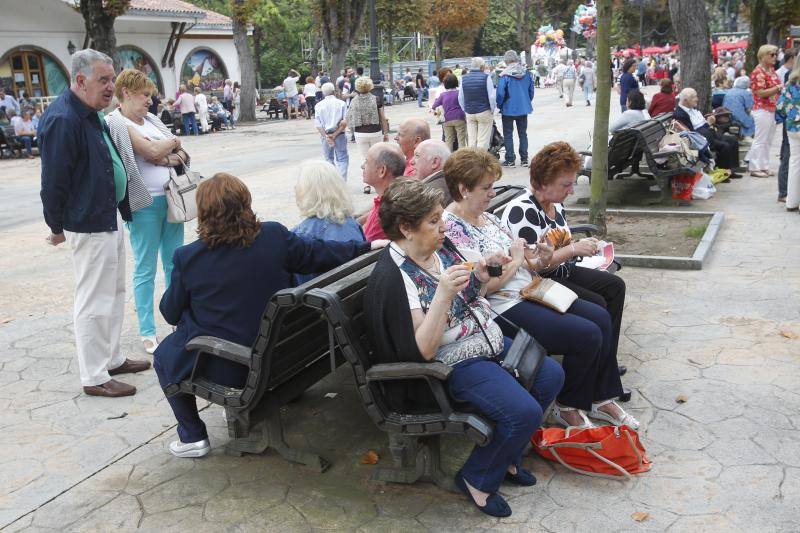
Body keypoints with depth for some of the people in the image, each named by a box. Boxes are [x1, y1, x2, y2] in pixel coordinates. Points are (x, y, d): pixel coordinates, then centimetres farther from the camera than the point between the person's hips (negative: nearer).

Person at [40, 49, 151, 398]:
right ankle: (94, 378, 10)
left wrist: (120, 207, 21)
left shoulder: (91, 114, 11)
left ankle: (112, 359, 32)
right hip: (89, 224, -10)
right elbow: (54, 180, -20)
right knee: (95, 302, -1)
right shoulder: (62, 119, -21)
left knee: (114, 293, 18)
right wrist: (57, 226, -12)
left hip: (109, 216, 10)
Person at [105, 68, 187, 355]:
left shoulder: (151, 120, 14)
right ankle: (147, 332, 11)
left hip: (171, 199, 7)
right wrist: (173, 141, 2)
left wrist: (166, 157, -9)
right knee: (146, 270, 1)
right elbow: (152, 151, -17)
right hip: (145, 204, -7)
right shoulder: (117, 124, -8)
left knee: (175, 264, 14)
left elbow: (181, 154, 12)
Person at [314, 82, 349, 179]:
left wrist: (326, 137, -7)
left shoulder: (319, 105, 0)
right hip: (339, 135, -2)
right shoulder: (341, 103, -4)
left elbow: (318, 125, -5)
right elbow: (345, 123, -11)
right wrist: (335, 135, -10)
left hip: (325, 135, 2)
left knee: (328, 159, 16)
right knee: (342, 159, 4)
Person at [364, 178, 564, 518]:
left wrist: (481, 277, -4)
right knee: (525, 412, -22)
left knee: (551, 375, 7)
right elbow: (423, 350, -26)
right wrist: (443, 294, -35)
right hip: (455, 365, -9)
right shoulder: (392, 276, -23)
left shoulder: (440, 247, 1)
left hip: (489, 343, 9)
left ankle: (505, 457, 23)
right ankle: (477, 480, 5)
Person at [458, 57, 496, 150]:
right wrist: (492, 110, 3)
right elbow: (491, 97, -10)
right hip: (484, 112, -4)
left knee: (471, 139, 9)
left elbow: (460, 98, 7)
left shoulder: (464, 79, 4)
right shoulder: (486, 77, -9)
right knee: (483, 140, 0)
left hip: (469, 113, 4)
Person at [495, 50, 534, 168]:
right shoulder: (527, 73, -1)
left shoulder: (505, 75, -15)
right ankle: (524, 159, 14)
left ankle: (510, 159, 5)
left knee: (508, 135, 6)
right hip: (523, 109, 4)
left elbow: (500, 93, -12)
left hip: (509, 109, -4)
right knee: (523, 134, 14)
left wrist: (499, 106, 4)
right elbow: (531, 91, 7)